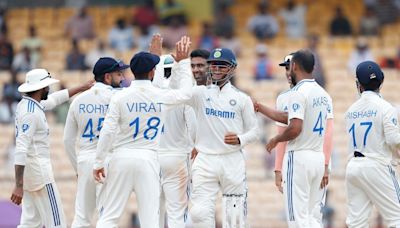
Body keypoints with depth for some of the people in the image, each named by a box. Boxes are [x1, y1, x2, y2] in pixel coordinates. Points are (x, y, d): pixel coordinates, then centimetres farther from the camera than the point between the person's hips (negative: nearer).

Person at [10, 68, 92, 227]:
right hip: (39, 171, -10)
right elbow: (21, 149, -25)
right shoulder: (31, 112, -18)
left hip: (27, 171, 10)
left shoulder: (26, 105, 11)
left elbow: (54, 99, 30)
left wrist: (82, 88, 35)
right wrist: (19, 186, -30)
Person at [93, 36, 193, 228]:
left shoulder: (120, 97, -4)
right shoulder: (162, 97, 0)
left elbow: (107, 133, -7)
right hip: (148, 160, 0)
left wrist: (98, 163, 0)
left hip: (121, 158, 0)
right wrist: (183, 62, 29)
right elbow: (186, 92, 21)